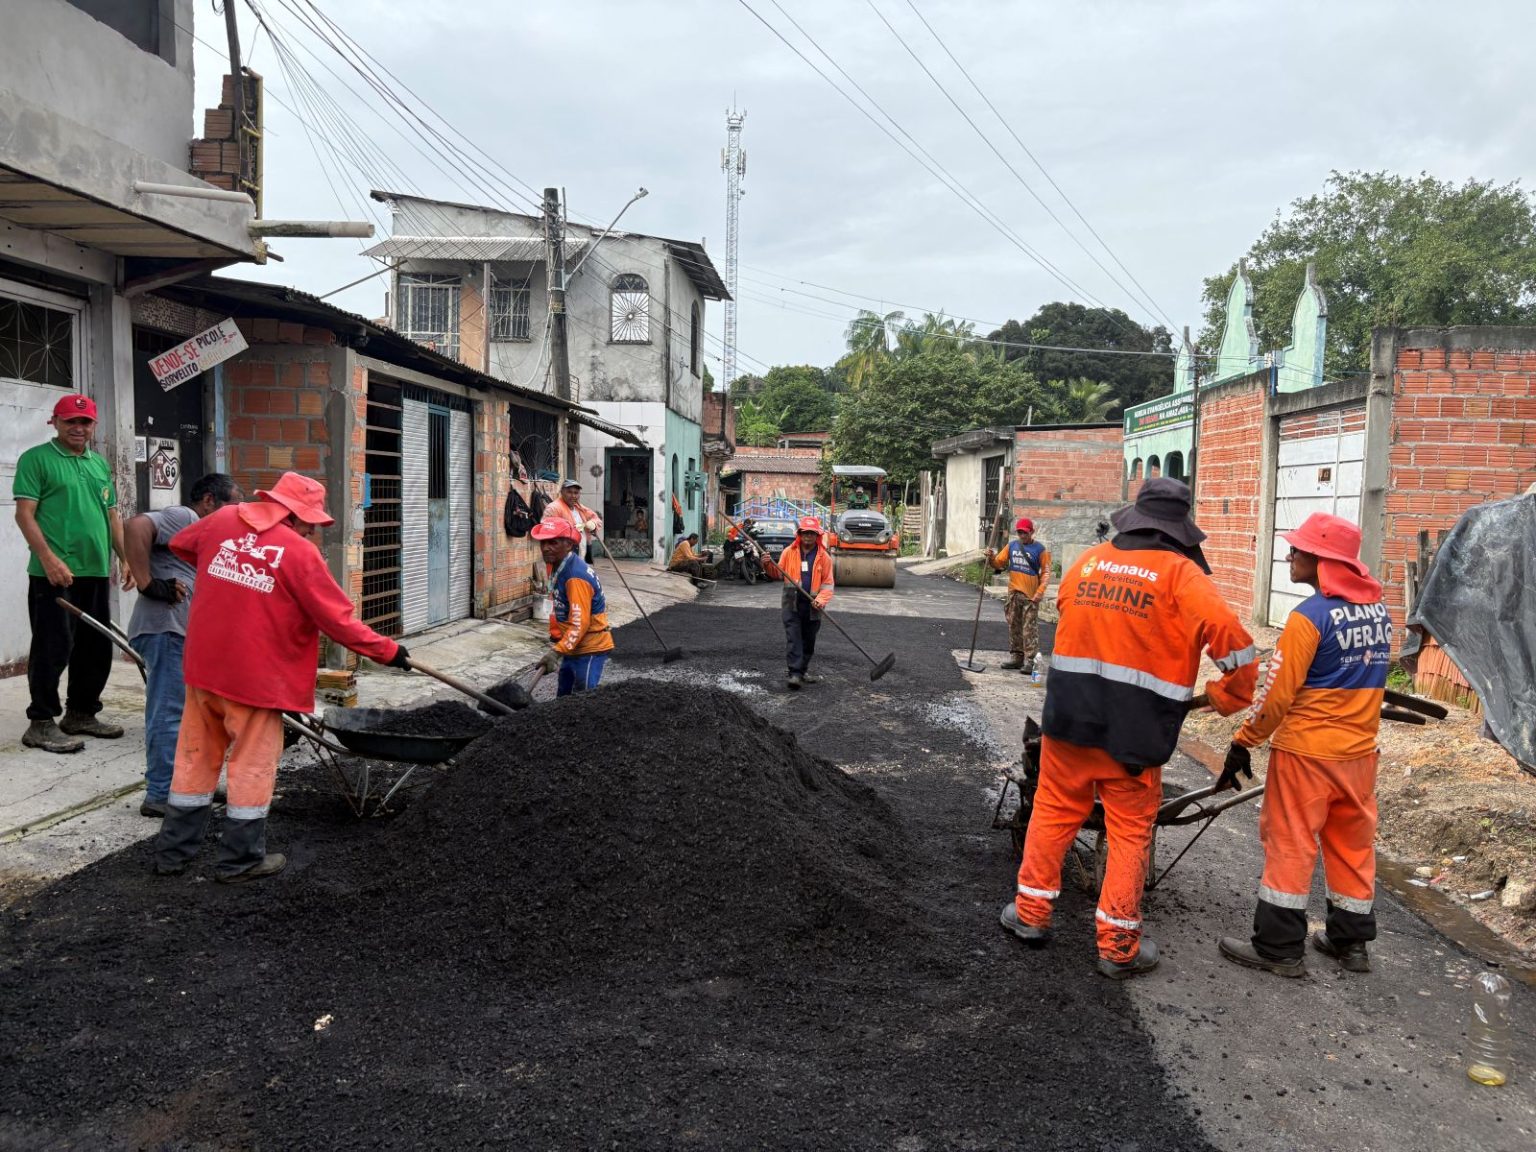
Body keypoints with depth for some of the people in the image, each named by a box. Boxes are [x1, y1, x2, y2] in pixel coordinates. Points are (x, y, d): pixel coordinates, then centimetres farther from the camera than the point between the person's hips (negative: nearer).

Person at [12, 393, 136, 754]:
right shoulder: (36, 459, -2)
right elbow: (24, 514, -9)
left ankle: (82, 714, 24)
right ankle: (41, 723, 5)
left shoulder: (100, 465, 18)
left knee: (96, 647, 11)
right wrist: (49, 559, -19)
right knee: (53, 647, -4)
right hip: (55, 573, -7)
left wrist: (127, 559, 13)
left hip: (96, 572, 7)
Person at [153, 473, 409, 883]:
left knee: (196, 758, 17)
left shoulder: (222, 521, 4)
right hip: (256, 675, -6)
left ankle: (172, 852, 26)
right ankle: (240, 859, 17)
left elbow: (179, 544, 25)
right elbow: (338, 620, -12)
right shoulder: (300, 552, -14)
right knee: (252, 765, 7)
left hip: (203, 665, 6)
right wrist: (388, 650, -3)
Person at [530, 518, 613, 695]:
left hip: (590, 649, -10)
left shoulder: (576, 577, -26)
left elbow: (580, 623, -30)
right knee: (563, 697, 18)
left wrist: (556, 652, -32)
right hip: (572, 647, 10)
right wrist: (556, 638, 17)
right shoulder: (558, 566, 4)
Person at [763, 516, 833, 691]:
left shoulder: (824, 556, 1)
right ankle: (794, 673, -14)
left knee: (808, 640, 12)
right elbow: (779, 574, 10)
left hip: (812, 605, 2)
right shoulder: (789, 552, 2)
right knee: (793, 637, -11)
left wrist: (821, 599, -14)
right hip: (792, 603, -1)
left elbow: (827, 583, 1)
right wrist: (768, 566, -9)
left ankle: (803, 670, 26)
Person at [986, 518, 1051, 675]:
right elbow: (999, 563, 7)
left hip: (1031, 596, -5)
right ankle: (1016, 656, 23)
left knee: (1030, 629, -4)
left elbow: (1046, 572, -6)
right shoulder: (1012, 545, 8)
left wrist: (1040, 592, -14)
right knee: (1014, 627, 12)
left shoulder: (1039, 549, -6)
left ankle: (1029, 660, -2)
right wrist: (991, 558, -15)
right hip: (1014, 594, 5)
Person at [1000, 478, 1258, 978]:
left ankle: (1031, 912, 26)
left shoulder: (1088, 560, 7)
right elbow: (1233, 639, -14)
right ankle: (1118, 946, 15)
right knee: (1130, 833, 8)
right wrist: (1227, 696, 2)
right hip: (1134, 729, -3)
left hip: (1069, 713, 4)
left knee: (1053, 811, 17)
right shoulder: (1179, 572, -7)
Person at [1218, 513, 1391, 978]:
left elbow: (1278, 692, -18)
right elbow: (1370, 678, 15)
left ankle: (1279, 948, 10)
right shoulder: (1378, 610, 5)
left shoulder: (1310, 616, -18)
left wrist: (1243, 743, -10)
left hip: (1306, 751, -7)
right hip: (1360, 750, 7)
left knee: (1290, 845, 3)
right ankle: (1351, 940, 28)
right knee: (1352, 844, 16)